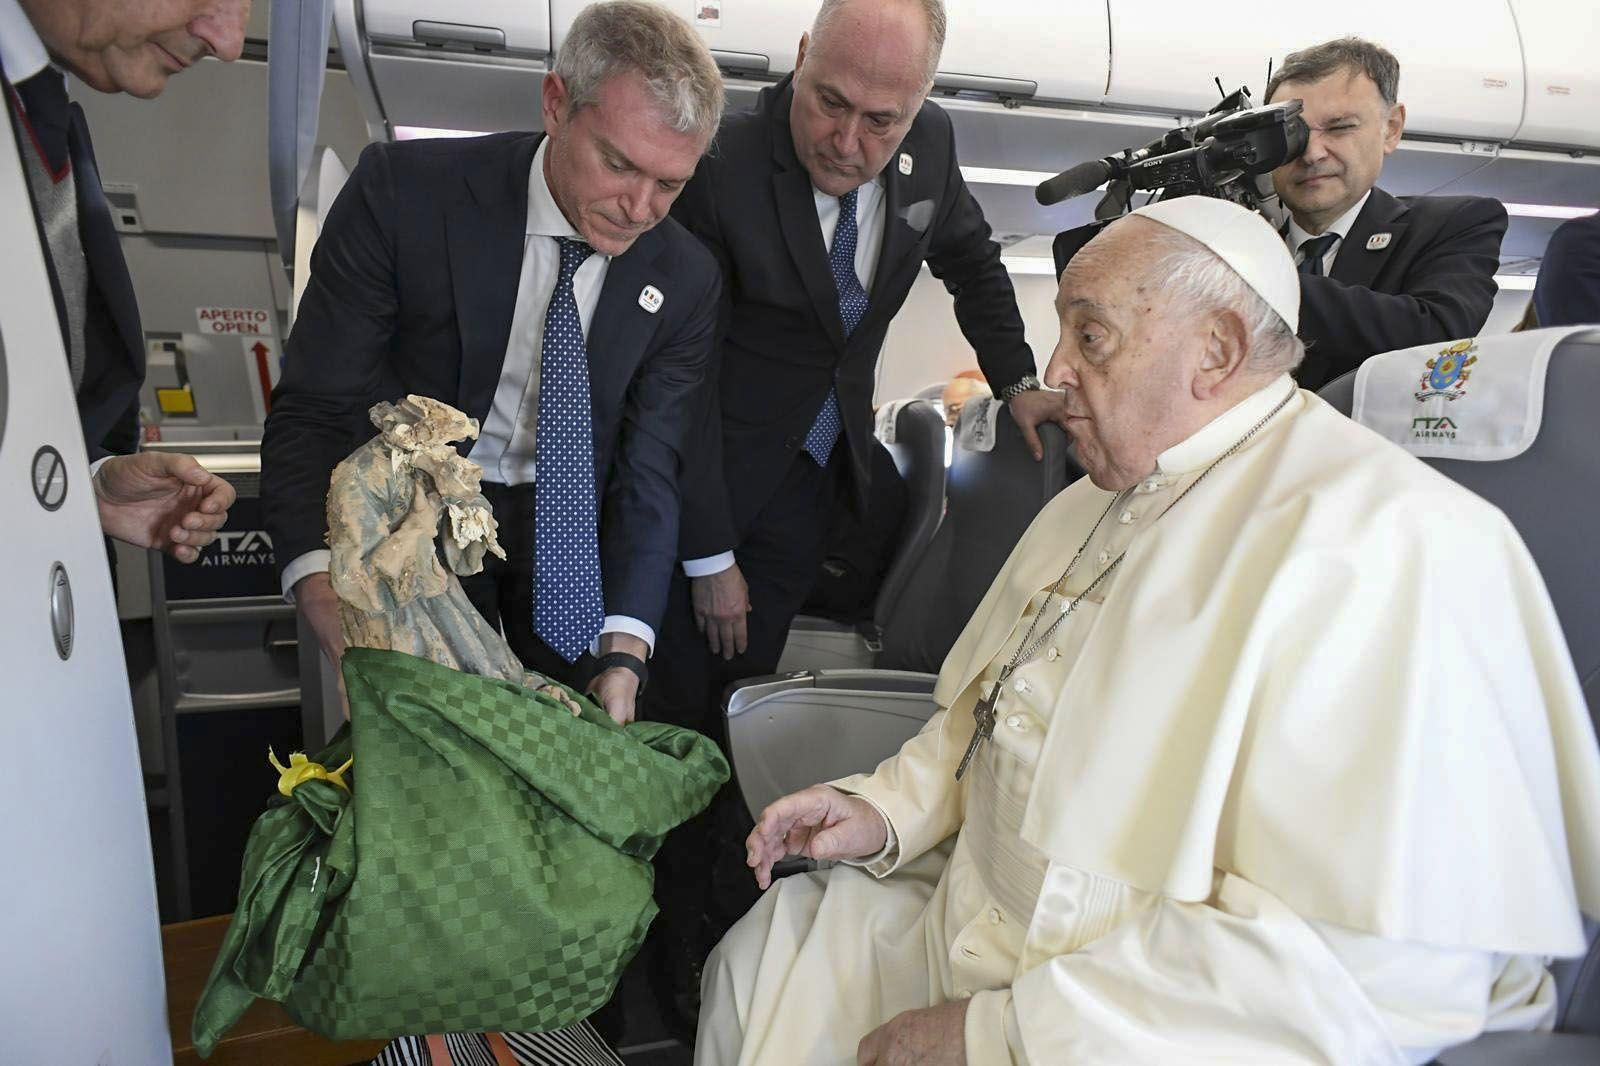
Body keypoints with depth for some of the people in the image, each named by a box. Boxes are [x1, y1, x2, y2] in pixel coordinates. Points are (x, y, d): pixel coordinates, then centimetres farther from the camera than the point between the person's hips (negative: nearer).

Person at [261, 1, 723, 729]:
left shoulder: (685, 279, -13)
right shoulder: (404, 190, -21)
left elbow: (646, 469, -14)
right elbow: (314, 407, -20)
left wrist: (624, 653, -27)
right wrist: (323, 587, -37)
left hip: (568, 522, 2)